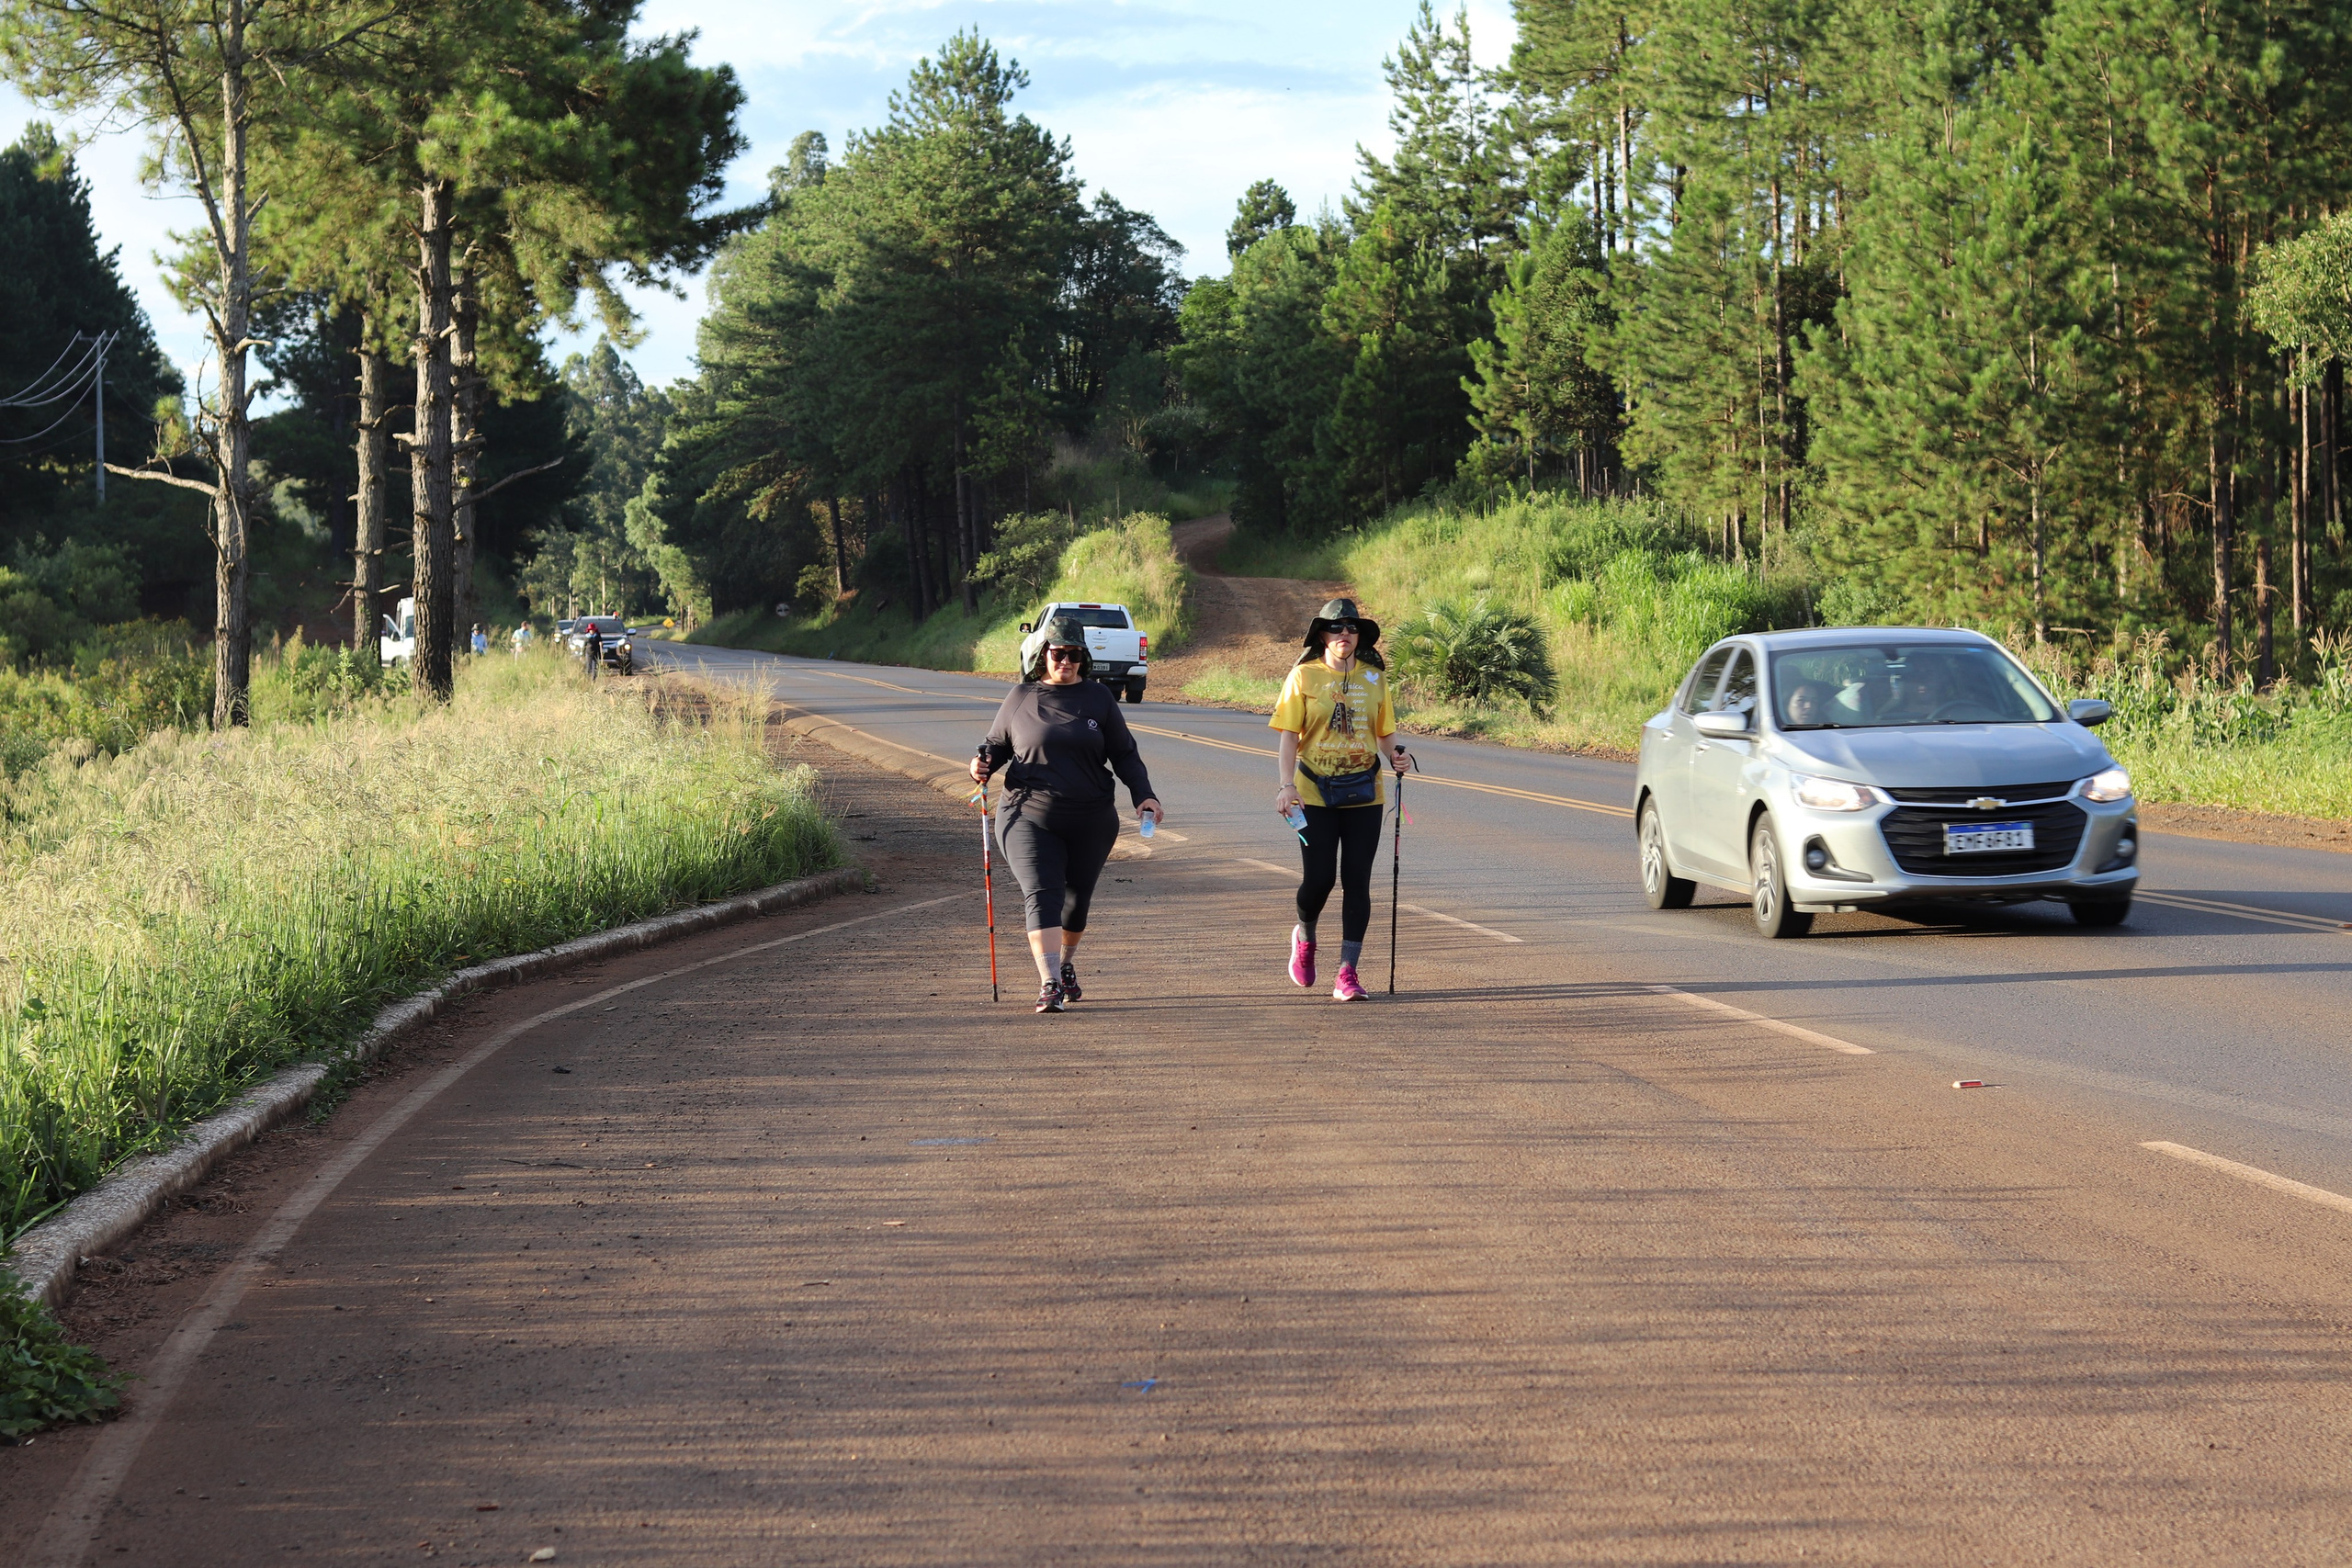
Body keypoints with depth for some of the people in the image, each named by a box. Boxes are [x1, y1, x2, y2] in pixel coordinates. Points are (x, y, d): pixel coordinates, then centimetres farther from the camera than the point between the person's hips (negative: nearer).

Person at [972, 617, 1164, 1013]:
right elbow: (997, 744, 15)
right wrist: (982, 766, -7)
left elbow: (1124, 753, 9)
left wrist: (1143, 794, -4)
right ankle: (1049, 984, -23)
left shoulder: (1097, 697, 7)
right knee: (1042, 894, -16)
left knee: (1077, 900, 11)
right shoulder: (1022, 698, 5)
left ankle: (1064, 963, 39)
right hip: (1030, 817, -2)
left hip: (1091, 820, 2)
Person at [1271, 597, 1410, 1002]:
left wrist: (1396, 757, -8)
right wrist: (1286, 785, -14)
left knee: (1356, 881, -2)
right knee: (1319, 878, -4)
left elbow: (1384, 732, 14)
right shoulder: (1304, 676, -1)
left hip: (1363, 793, 2)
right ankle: (1304, 938, 29)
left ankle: (1347, 974, 3)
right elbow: (1289, 735, -3)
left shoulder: (1373, 677, 7)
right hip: (1316, 792, -2)